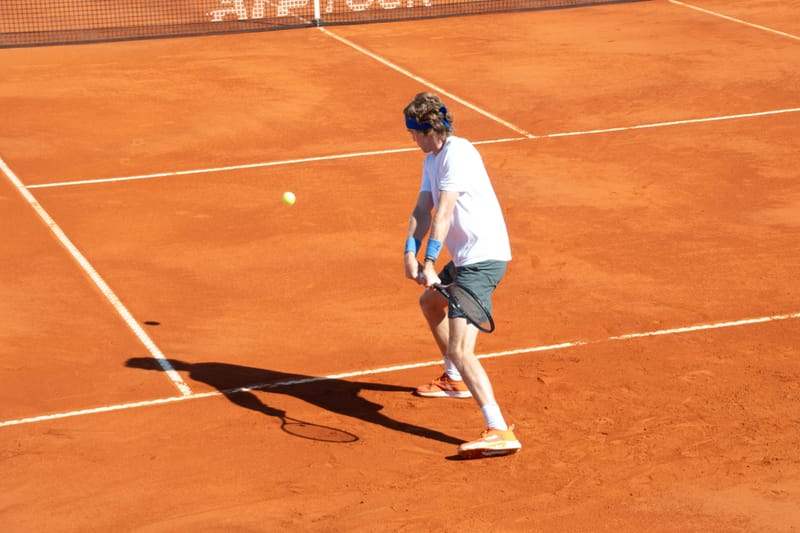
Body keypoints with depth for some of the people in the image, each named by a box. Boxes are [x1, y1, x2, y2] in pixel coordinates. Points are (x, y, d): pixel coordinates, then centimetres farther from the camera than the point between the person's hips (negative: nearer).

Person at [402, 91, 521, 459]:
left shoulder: (457, 154, -17)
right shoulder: (432, 160, 13)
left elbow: (443, 212, -26)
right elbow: (422, 212, 3)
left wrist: (430, 261, -32)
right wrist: (410, 253, -12)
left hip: (483, 259, -11)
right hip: (466, 259, 11)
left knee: (459, 349, -21)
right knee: (430, 302, 36)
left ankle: (500, 432, -30)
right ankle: (455, 380, 54)